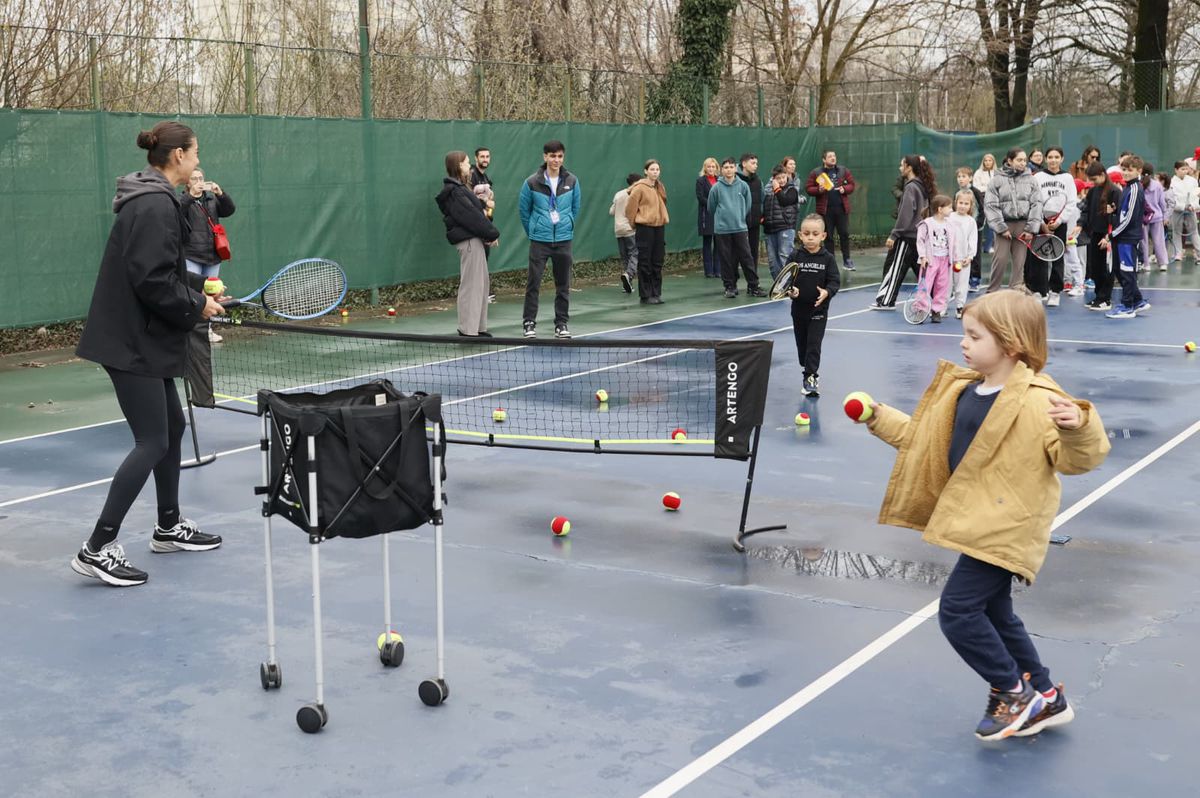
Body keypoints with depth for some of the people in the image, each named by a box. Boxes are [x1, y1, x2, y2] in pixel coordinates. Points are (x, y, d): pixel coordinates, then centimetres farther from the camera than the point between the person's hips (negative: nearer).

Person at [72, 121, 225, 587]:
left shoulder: (156, 201, 12)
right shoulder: (155, 206, -19)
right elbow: (152, 281, -25)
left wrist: (199, 288, 7)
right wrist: (197, 306, -13)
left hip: (145, 340, 10)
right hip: (133, 344, -10)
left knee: (172, 427, 19)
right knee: (152, 442, -8)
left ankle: (169, 528, 33)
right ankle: (97, 549, -4)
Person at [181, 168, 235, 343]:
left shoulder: (212, 199, 12)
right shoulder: (184, 200, 0)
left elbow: (229, 210, -1)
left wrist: (220, 193, -18)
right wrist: (191, 195, -33)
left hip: (212, 256, 4)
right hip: (191, 256, -4)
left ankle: (207, 329, 18)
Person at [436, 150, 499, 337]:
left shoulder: (460, 188, 18)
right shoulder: (455, 191, -14)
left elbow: (478, 210, 14)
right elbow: (471, 216, -18)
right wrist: (492, 234, -12)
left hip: (475, 240, 10)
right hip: (469, 241, -10)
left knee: (481, 283, 15)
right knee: (471, 285, -6)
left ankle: (478, 327, 22)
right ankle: (468, 330, -2)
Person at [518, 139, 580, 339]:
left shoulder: (571, 182, 1)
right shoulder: (532, 182, -5)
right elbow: (524, 210, 4)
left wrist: (567, 227, 12)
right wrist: (532, 231, 8)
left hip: (563, 240, 2)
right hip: (539, 240, -2)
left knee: (563, 284, 6)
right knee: (533, 282, -3)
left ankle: (561, 324, 16)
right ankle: (529, 323, 6)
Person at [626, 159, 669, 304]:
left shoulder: (660, 187, 9)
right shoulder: (640, 188, -10)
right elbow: (630, 208, -6)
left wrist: (664, 219, 15)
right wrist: (635, 223, 3)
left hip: (659, 227, 6)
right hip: (645, 228, -6)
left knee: (658, 262, 8)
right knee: (645, 263, -2)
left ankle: (656, 293, 16)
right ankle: (645, 295, 4)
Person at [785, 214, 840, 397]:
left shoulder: (828, 258, -6)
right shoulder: (795, 256, -4)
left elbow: (835, 281, -7)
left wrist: (827, 292, -27)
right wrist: (790, 290, -23)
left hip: (819, 308, -2)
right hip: (799, 307, 3)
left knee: (814, 344, -8)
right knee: (801, 343, 14)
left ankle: (810, 377, -4)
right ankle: (811, 372, 33)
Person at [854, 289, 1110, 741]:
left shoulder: (1037, 401, -20)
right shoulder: (962, 391, 7)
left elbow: (1076, 460, -25)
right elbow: (920, 436, 19)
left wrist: (1077, 429, -44)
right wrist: (878, 419, 15)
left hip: (1003, 529, -10)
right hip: (979, 524, 10)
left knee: (958, 609, -11)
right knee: (993, 615, 19)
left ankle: (1013, 693, 9)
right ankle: (1045, 700, 34)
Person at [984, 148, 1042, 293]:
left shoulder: (1030, 180, 8)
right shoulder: (997, 180, 2)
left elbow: (1036, 204, 5)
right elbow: (991, 205, -2)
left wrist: (1032, 228, -4)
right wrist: (1001, 227, -9)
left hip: (1023, 225, 2)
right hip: (1004, 224, -2)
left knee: (1019, 262, 2)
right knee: (1000, 260, -6)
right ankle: (992, 292, 5)